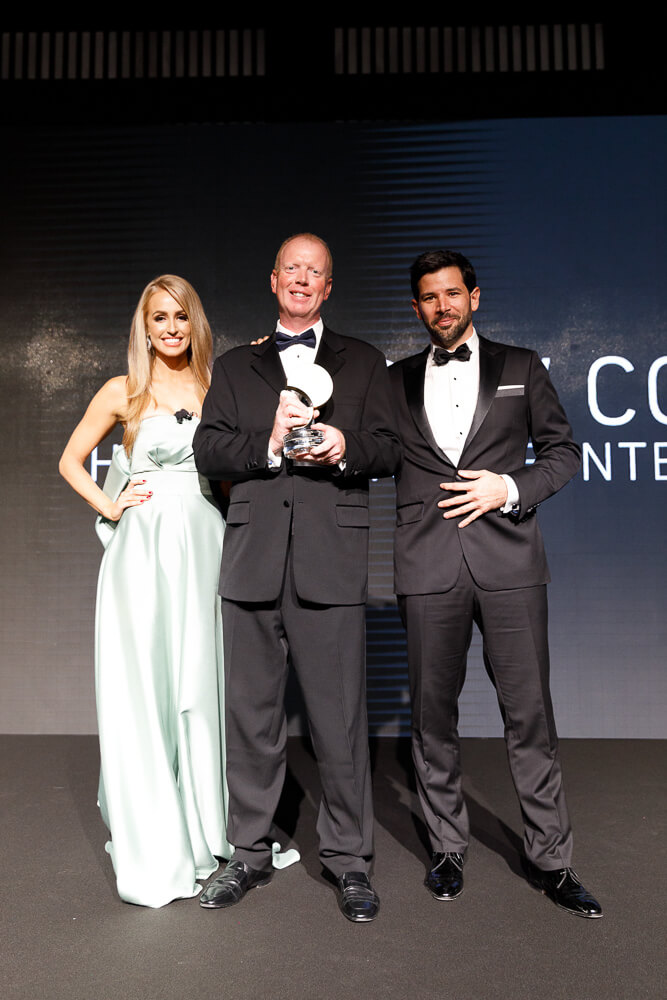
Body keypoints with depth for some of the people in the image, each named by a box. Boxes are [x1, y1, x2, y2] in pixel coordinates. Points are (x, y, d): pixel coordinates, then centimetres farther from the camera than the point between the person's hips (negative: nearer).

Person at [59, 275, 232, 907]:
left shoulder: (216, 388, 10)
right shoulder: (123, 393, 4)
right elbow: (70, 461, 12)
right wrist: (109, 507, 1)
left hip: (206, 546, 2)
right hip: (144, 548, -2)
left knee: (205, 685, 8)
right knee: (145, 689, 3)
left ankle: (208, 827, 27)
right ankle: (154, 847, 18)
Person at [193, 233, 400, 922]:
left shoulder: (362, 362, 15)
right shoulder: (235, 366, 18)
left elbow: (389, 450, 7)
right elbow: (207, 450, 6)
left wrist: (345, 447, -14)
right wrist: (269, 445, -11)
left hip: (331, 561, -1)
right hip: (252, 560, 2)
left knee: (339, 717, 2)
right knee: (251, 716, 10)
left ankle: (348, 859, 20)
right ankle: (250, 853, 27)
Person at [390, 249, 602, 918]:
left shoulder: (520, 368, 11)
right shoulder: (397, 380, 14)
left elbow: (562, 450, 9)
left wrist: (510, 487, -6)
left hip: (508, 560, -1)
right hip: (427, 565, 1)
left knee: (530, 713, 3)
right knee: (433, 714, 8)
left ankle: (550, 858, 20)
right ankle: (447, 848, 26)